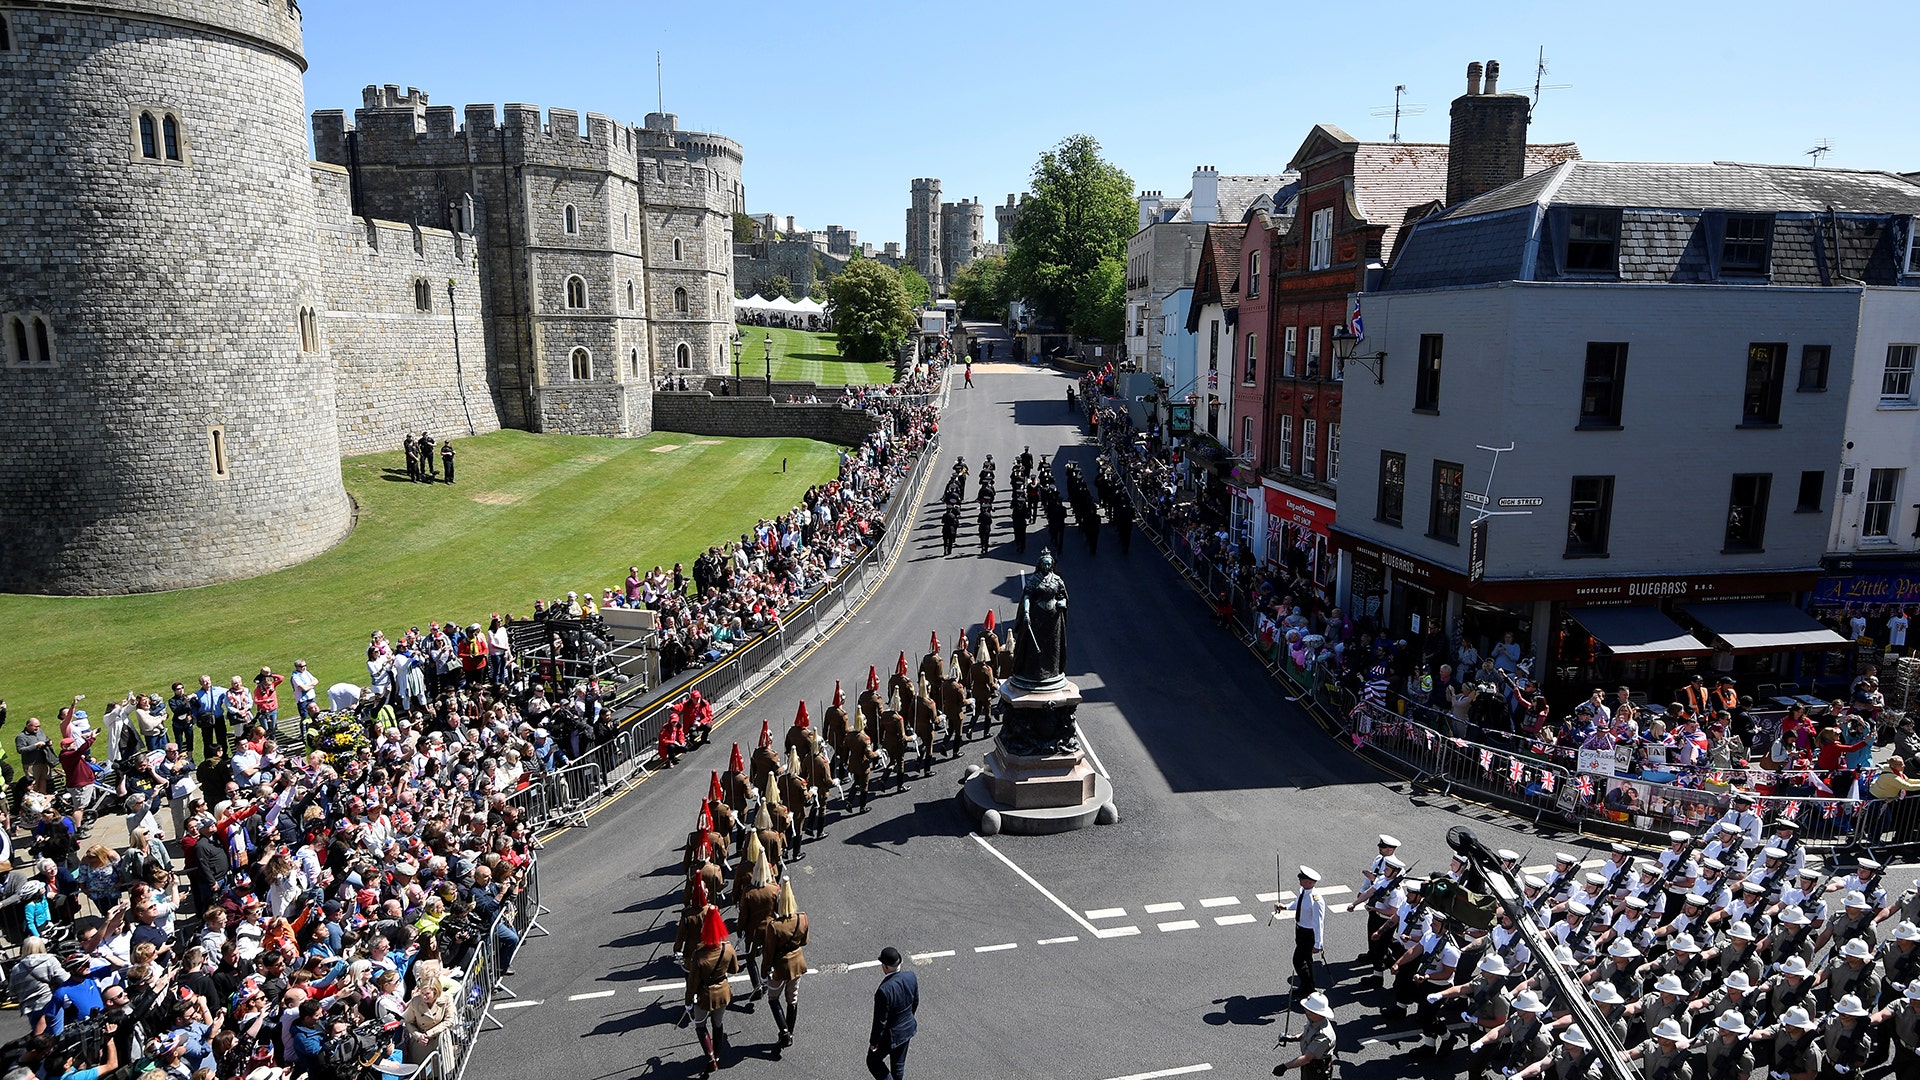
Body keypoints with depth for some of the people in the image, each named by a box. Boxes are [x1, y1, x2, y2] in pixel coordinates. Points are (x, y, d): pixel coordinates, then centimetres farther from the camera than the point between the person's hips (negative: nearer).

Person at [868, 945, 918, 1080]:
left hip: (890, 1035, -6)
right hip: (908, 1028, 6)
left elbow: (880, 1021, -25)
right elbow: (915, 1002, 0)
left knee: (873, 1061, 23)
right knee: (899, 1064, 28)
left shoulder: (883, 990, -37)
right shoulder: (911, 977, -18)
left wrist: (873, 1042, -8)